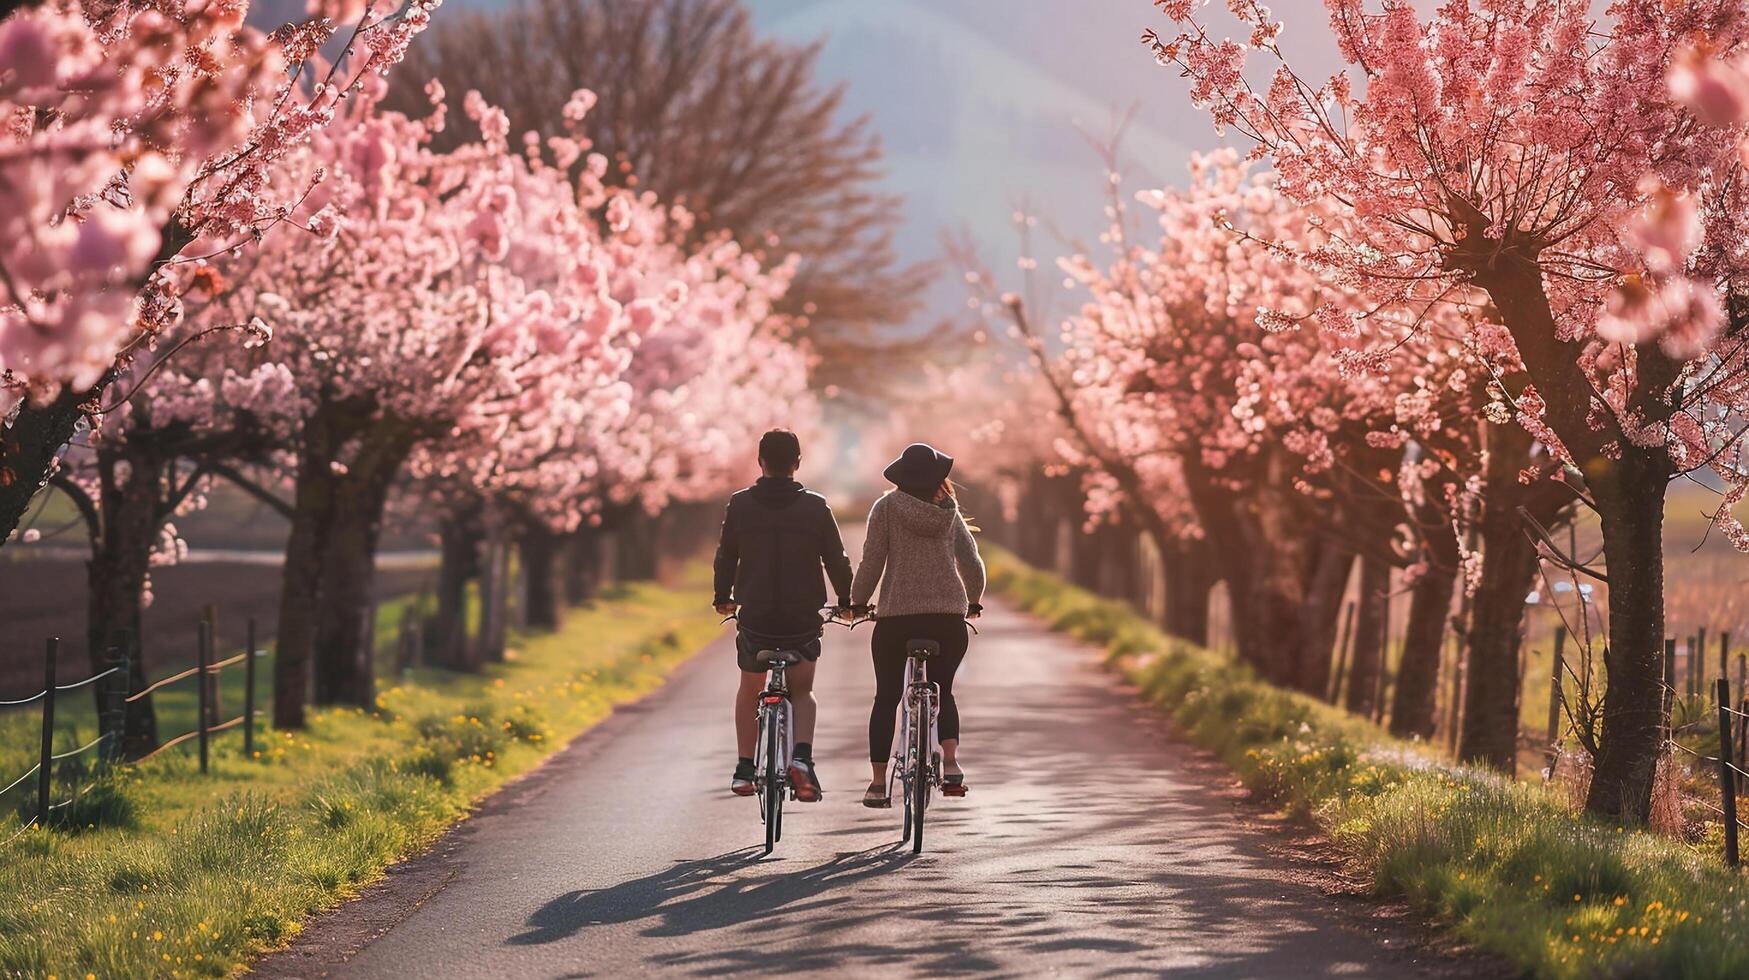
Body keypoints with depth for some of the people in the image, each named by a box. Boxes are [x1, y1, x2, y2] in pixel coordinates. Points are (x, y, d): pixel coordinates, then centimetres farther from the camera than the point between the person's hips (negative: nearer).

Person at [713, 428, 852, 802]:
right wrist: (846, 601, 18)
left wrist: (722, 597, 21)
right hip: (803, 616, 0)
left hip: (754, 615, 0)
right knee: (802, 691, 13)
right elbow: (837, 558, 2)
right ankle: (801, 757, -12)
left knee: (750, 689, 21)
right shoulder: (815, 506, -3)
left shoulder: (740, 504, -3)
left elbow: (725, 556, 5)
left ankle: (744, 769, 18)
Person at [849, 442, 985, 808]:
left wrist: (857, 602, 11)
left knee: (887, 697, 7)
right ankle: (951, 762, -5)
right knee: (942, 690, 18)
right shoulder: (950, 512, 9)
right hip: (949, 613, 2)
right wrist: (972, 602, 27)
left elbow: (871, 560, -4)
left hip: (896, 614, -2)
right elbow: (973, 565, 9)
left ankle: (878, 783, 3)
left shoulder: (888, 506, 0)